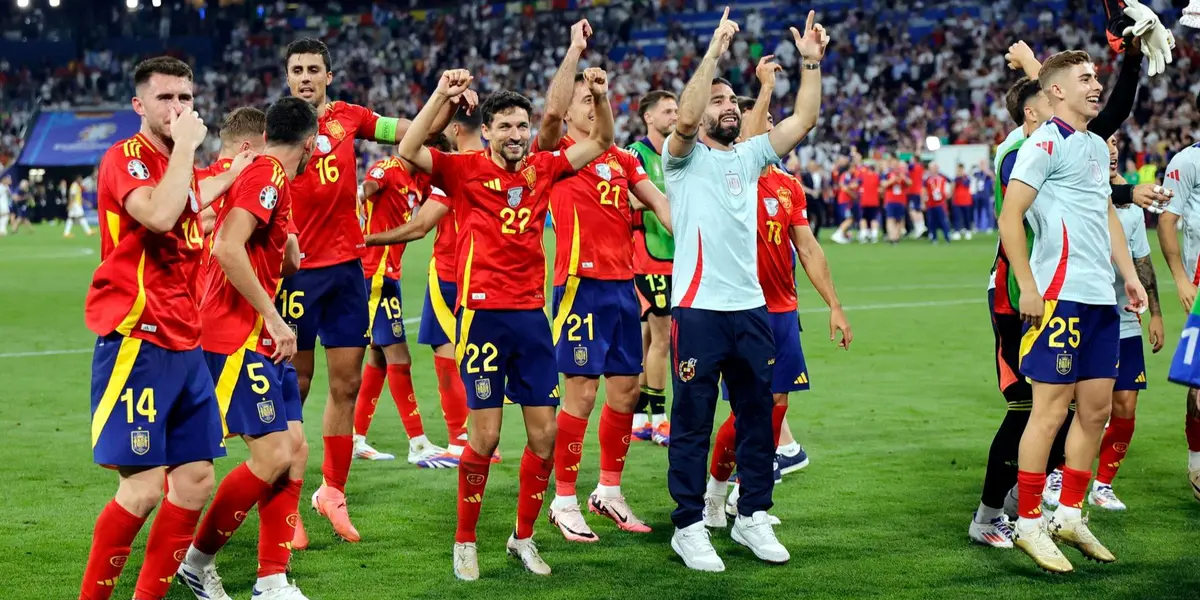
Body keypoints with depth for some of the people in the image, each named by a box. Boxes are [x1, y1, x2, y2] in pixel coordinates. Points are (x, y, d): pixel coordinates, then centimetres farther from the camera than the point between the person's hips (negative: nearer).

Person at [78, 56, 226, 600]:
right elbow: (158, 215, -29)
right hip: (135, 344, -8)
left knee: (195, 482, 6)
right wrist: (186, 145, -18)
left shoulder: (181, 163, 16)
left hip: (183, 345, 9)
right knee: (143, 489, -12)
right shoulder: (125, 158, -9)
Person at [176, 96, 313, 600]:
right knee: (272, 456, -11)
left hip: (261, 339, 10)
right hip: (237, 337, -10)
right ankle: (198, 559, 5)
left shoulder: (269, 177, 16)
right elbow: (228, 249, -26)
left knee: (295, 450, 6)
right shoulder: (268, 175, -14)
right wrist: (273, 318, -23)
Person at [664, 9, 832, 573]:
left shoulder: (749, 156, 15)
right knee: (692, 423, 0)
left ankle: (752, 516, 23)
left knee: (757, 417, 11)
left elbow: (802, 120, 7)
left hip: (751, 308, 6)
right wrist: (715, 50, -23)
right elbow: (684, 118, -21)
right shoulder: (684, 158, 0)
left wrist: (811, 61, -2)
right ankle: (689, 526, 8)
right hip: (698, 309, -6)